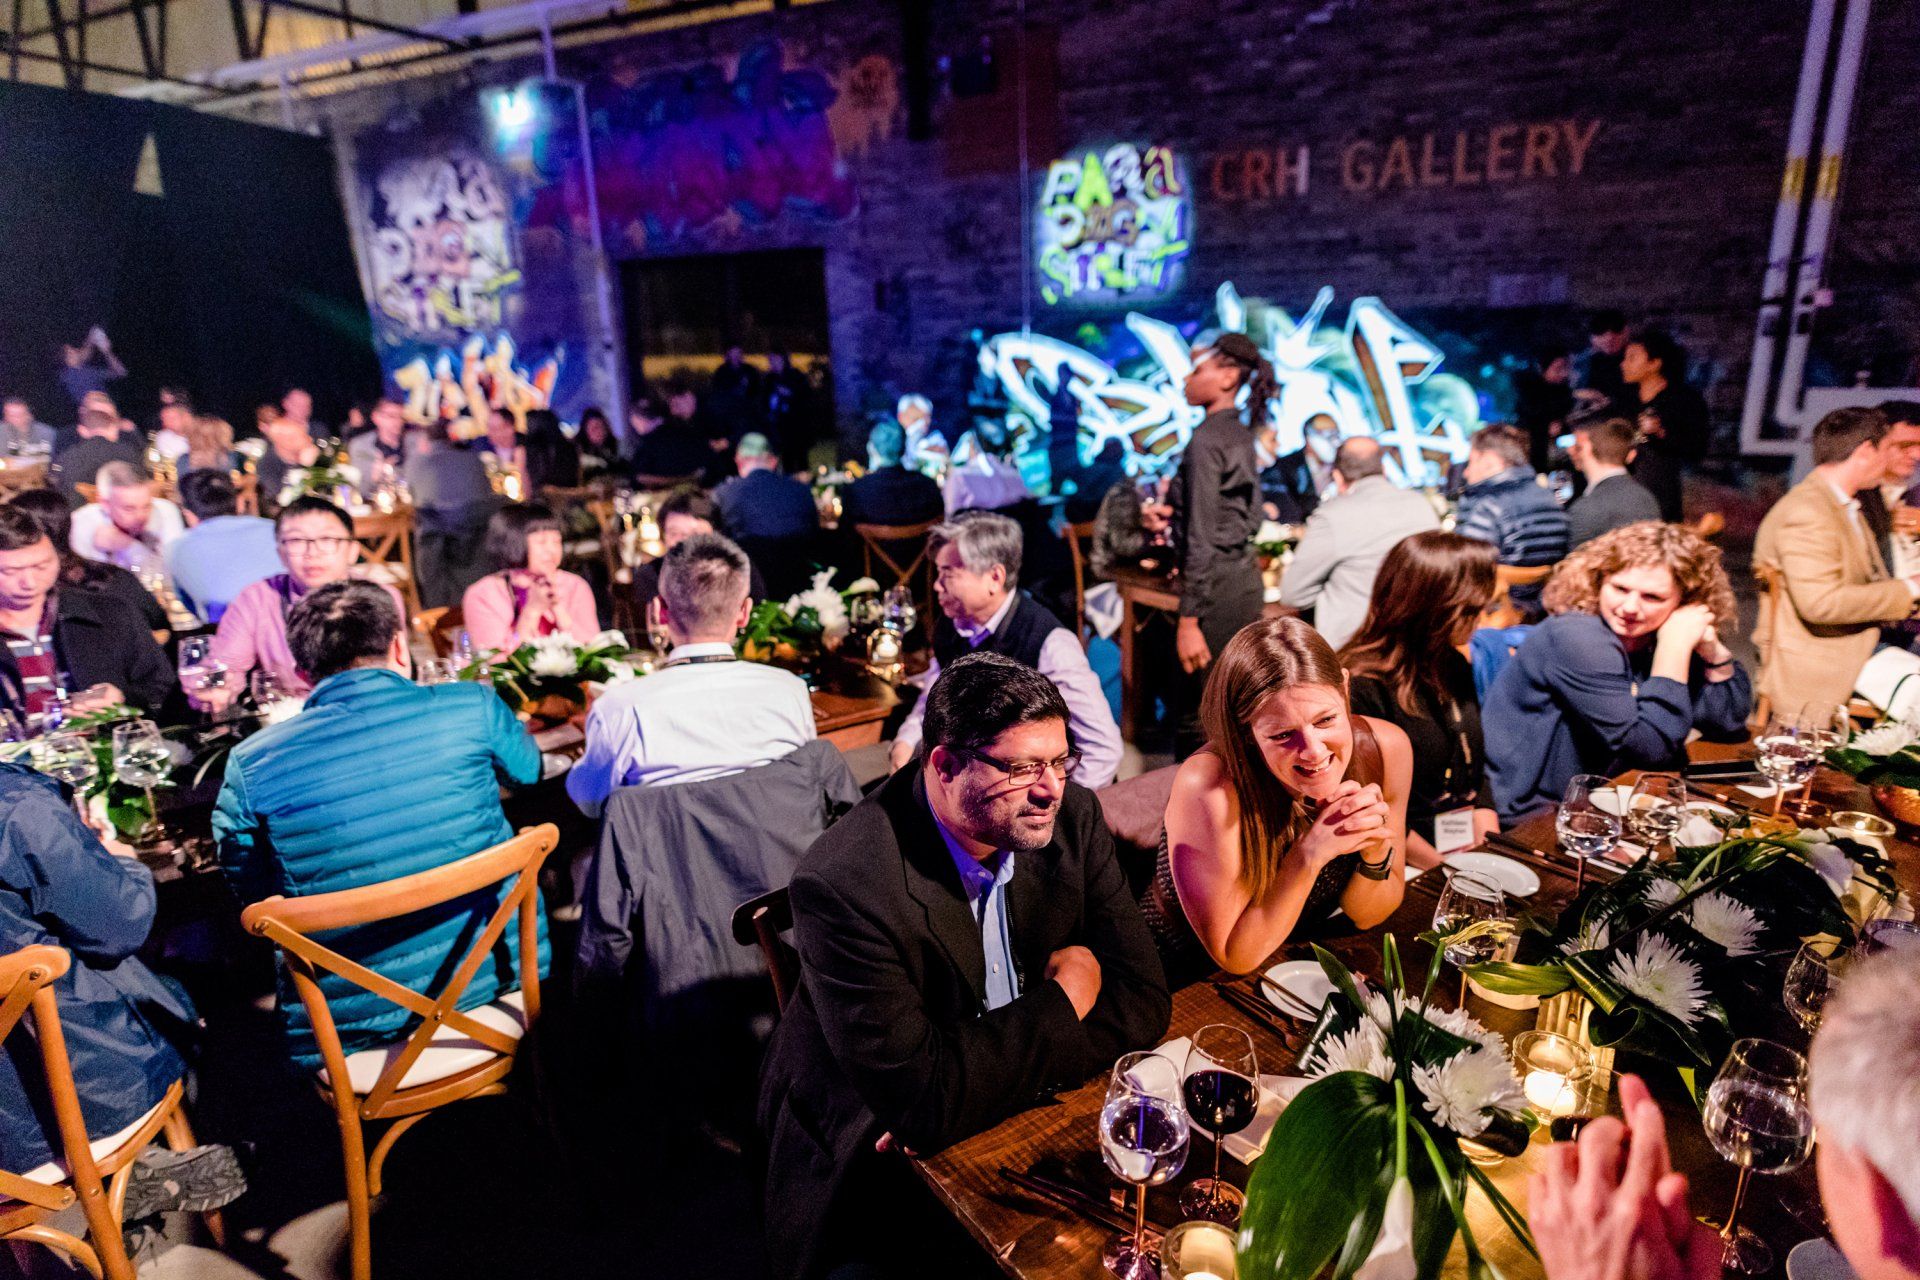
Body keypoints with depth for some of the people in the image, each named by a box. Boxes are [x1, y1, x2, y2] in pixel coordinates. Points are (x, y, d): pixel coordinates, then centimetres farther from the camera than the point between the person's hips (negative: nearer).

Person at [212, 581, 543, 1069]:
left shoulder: (250, 764, -8)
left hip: (351, 1020, 1)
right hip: (496, 974, 0)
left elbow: (250, 894, 4)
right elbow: (528, 769, 12)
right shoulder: (470, 706, -10)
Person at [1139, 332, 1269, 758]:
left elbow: (1202, 538, -18)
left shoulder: (1206, 438, -14)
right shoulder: (1241, 434, 13)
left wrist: (1189, 621, -19)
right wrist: (1172, 515, 9)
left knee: (1194, 715, -3)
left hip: (1217, 587, -9)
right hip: (1245, 582, 9)